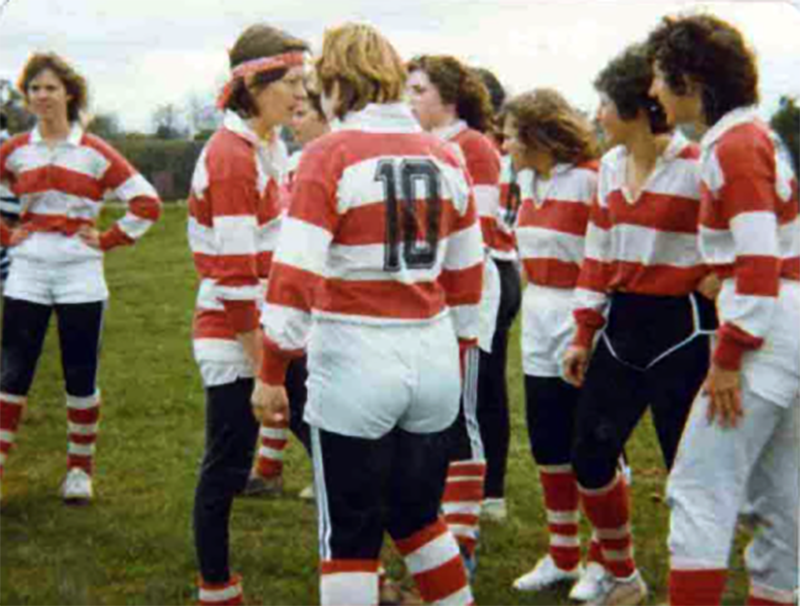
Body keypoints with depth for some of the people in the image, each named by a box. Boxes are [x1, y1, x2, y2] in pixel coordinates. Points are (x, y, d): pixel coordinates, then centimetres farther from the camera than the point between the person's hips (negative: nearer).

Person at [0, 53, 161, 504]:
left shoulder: (94, 152, 1)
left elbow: (147, 202, 0)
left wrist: (108, 241, -3)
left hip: (80, 276, -1)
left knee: (81, 377, 3)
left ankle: (81, 470, 17)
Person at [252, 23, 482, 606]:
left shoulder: (330, 155, -10)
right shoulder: (445, 158, 6)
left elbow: (294, 274, -14)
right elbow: (465, 274, 13)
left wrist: (271, 373, -6)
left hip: (356, 363, -5)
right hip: (433, 360, 5)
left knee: (349, 534, 8)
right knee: (419, 516, 23)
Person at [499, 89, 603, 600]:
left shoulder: (591, 180, -16)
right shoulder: (529, 181, 9)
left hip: (583, 326, -8)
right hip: (540, 327, 8)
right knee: (548, 447, 13)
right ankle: (563, 557, 27)